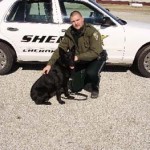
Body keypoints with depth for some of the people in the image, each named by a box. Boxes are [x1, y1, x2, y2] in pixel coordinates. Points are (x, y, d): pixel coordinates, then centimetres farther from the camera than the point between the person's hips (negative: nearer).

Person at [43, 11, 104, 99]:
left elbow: (95, 52, -34)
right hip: (79, 61, 6)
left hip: (95, 58, -5)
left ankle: (95, 89, -3)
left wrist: (77, 57, -41)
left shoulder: (92, 32, -26)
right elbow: (60, 49, -12)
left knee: (91, 73, -37)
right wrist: (50, 64, -23)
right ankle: (86, 77, 30)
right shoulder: (69, 32, -10)